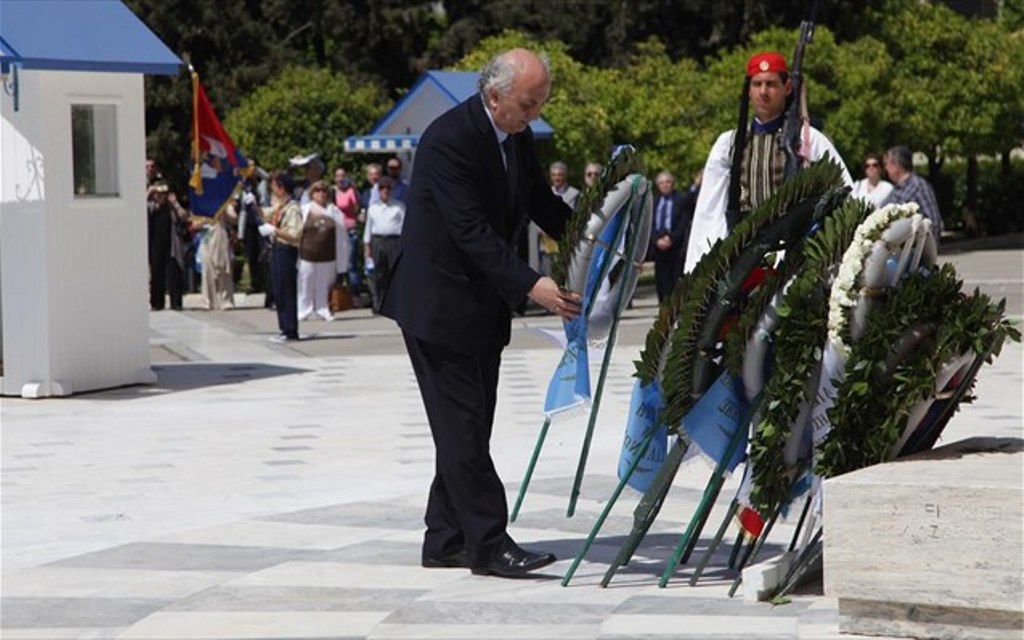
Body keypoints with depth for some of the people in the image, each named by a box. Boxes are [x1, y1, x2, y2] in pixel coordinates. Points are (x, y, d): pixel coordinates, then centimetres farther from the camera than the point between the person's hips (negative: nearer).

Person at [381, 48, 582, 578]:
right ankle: (489, 545, -9)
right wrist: (530, 286, -33)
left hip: (483, 305, 9)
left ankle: (447, 540, 15)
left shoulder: (518, 137, 5)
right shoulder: (449, 138, -22)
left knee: (468, 426, 10)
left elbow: (542, 204, 16)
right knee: (463, 424, -8)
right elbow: (471, 231, -27)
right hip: (439, 302, -9)